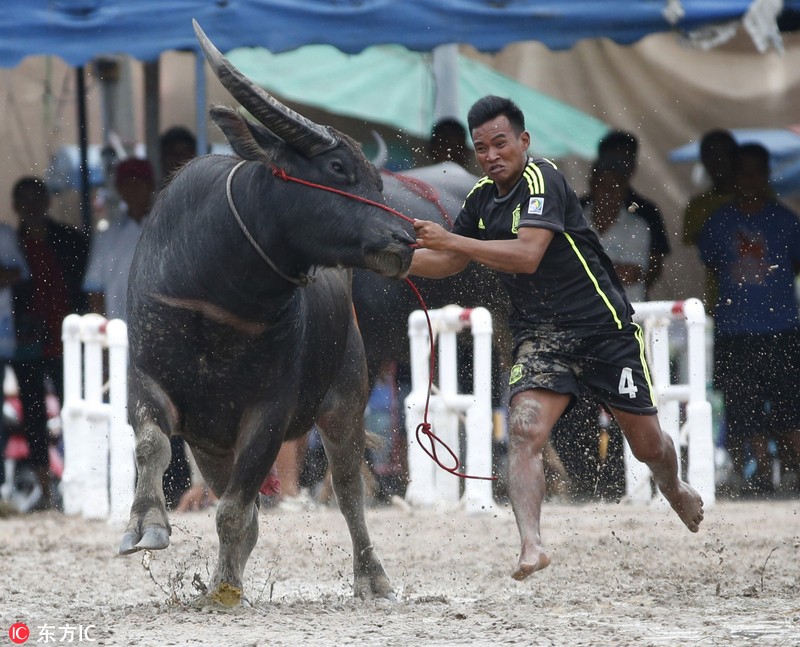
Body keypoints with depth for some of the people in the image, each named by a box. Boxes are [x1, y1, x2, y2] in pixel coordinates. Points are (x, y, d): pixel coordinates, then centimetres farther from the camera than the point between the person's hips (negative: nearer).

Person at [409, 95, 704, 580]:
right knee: (525, 430, -23)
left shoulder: (541, 180, -18)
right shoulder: (483, 198, 5)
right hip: (540, 336, 5)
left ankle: (677, 491, 44)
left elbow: (527, 255, -31)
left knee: (648, 445, 10)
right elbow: (450, 262, 19)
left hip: (605, 326, -5)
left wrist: (451, 239, -33)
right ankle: (531, 544, -30)